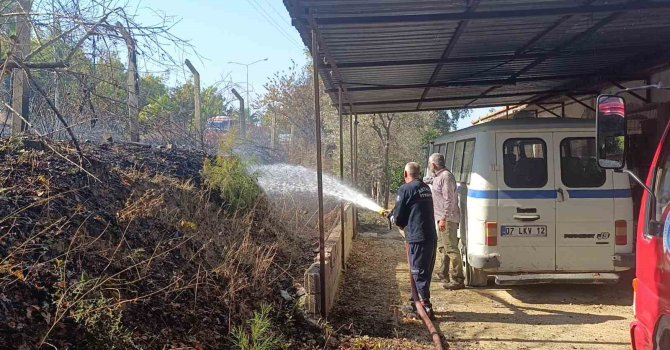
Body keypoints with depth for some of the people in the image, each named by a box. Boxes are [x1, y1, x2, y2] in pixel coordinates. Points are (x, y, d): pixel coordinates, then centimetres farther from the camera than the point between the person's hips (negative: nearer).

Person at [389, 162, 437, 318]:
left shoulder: (406, 189, -8)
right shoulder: (426, 188, 16)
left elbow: (398, 216, -6)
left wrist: (394, 218, 17)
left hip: (418, 238, -8)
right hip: (431, 237, 8)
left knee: (419, 273, -3)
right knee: (426, 272, 15)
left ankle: (426, 307, -5)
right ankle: (418, 302, 27)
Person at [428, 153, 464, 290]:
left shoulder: (446, 176, -16)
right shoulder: (438, 176, 17)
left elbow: (449, 200, -22)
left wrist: (444, 218, -26)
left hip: (447, 219, -11)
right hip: (441, 219, 11)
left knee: (451, 248, -10)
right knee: (442, 247, 18)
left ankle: (457, 280, -8)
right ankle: (443, 274, 30)